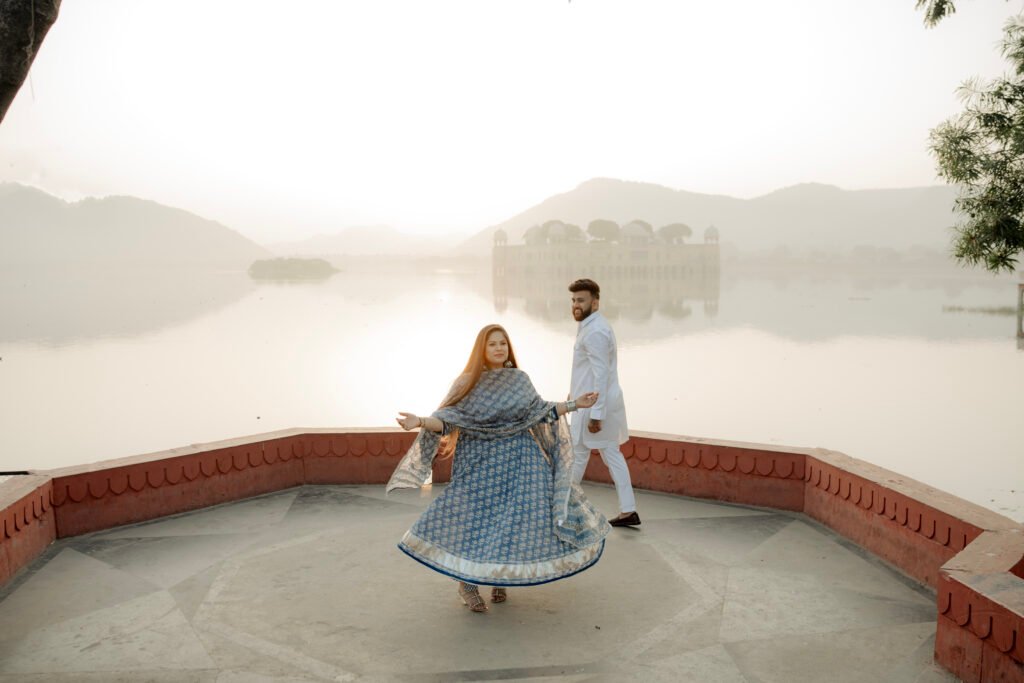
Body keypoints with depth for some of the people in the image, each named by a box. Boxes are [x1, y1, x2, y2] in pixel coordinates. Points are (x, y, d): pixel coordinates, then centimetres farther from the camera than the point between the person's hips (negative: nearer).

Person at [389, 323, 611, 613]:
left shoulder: (519, 380, 5)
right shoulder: (468, 382, -3)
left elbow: (539, 413, 10)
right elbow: (448, 419, -8)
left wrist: (574, 404, 7)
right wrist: (420, 422, -25)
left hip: (517, 459, 3)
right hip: (479, 461, -3)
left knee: (515, 519, -2)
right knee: (473, 519, -8)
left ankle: (499, 578, 19)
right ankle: (467, 584, 11)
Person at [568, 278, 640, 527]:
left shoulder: (594, 332, -19)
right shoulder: (593, 326, 13)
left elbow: (601, 375, -23)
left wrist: (596, 414, -23)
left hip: (594, 405, -10)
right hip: (609, 402, 10)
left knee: (578, 455, 3)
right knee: (612, 454, 10)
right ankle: (628, 511, 13)